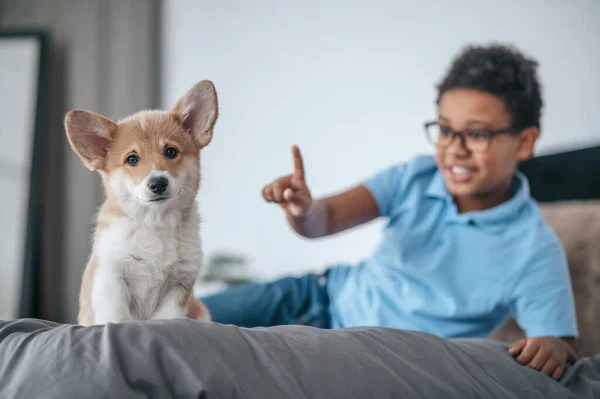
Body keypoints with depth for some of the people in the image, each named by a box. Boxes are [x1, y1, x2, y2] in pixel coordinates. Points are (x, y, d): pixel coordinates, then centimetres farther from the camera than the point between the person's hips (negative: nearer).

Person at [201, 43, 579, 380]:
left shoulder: (535, 250, -20)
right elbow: (326, 219, -18)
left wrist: (553, 349, -44)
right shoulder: (417, 177, -9)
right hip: (328, 297, 4)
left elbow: (563, 349, -20)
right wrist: (303, 210, -41)